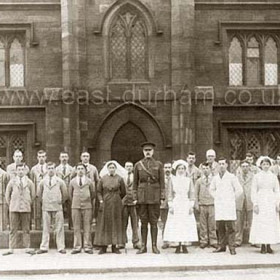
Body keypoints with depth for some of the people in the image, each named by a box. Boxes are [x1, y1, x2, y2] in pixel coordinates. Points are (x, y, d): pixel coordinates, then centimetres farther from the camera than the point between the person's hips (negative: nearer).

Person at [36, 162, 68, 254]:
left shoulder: (60, 181, 3)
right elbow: (39, 193, 16)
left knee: (59, 228, -1)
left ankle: (61, 248, 3)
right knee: (45, 228, 4)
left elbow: (65, 194, 10)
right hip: (46, 208, 1)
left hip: (57, 207, -1)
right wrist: (43, 201, 12)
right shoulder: (42, 181, 6)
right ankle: (44, 247, 8)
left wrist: (61, 202, 10)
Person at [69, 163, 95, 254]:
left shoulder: (89, 181, 7)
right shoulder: (72, 181, 10)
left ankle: (88, 247, 3)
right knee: (76, 228, 0)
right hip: (75, 206, 1)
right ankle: (77, 247, 5)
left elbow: (93, 193, 14)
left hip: (87, 206, -1)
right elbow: (70, 194, 17)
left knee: (87, 227, -2)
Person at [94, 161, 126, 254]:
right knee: (104, 225, 0)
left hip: (116, 205, 0)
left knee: (116, 224, 2)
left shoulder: (119, 178, 2)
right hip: (105, 204, 0)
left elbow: (123, 192, 8)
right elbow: (98, 191, 5)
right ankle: (103, 247, 4)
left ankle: (115, 247, 8)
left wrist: (116, 199, 6)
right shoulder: (103, 178, 3)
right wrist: (101, 201, -6)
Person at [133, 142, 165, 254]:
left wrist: (162, 197, -3)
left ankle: (154, 246, 8)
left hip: (154, 197, -1)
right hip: (142, 196, 1)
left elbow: (162, 182, 4)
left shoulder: (158, 164, 6)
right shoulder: (138, 165, 8)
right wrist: (135, 197, 3)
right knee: (143, 222, 4)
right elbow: (135, 182, 9)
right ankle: (143, 246, 10)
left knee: (154, 222, 2)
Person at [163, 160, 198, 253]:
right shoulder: (173, 180, 5)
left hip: (186, 205, 1)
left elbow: (192, 194, 7)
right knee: (175, 225, -4)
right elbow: (170, 194, 5)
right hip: (175, 205, 0)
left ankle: (184, 246, 3)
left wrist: (191, 206, -1)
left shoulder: (189, 180, 7)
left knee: (186, 225, -3)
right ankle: (177, 246, 1)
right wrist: (170, 206, -3)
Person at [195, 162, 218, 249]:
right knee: (203, 224, 2)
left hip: (212, 204, -1)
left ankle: (213, 241, 5)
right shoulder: (199, 181, 10)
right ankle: (203, 241, 8)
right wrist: (196, 204, 6)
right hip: (202, 205, 1)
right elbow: (196, 193, 13)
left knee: (212, 224, -2)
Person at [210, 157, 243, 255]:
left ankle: (232, 247, -4)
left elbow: (239, 190, 0)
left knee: (230, 227, -7)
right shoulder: (215, 178, 11)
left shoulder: (231, 177, -1)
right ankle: (222, 246, 13)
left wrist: (232, 198, 1)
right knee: (220, 227, 5)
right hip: (218, 206, 4)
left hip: (229, 205, -4)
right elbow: (211, 189, 27)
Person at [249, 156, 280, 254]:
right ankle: (262, 246, 1)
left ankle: (268, 246, 6)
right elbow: (253, 191, 1)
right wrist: (255, 204, -7)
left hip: (271, 202, 2)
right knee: (261, 223, -4)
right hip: (260, 201, -2)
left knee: (271, 223, 0)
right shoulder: (257, 176, 3)